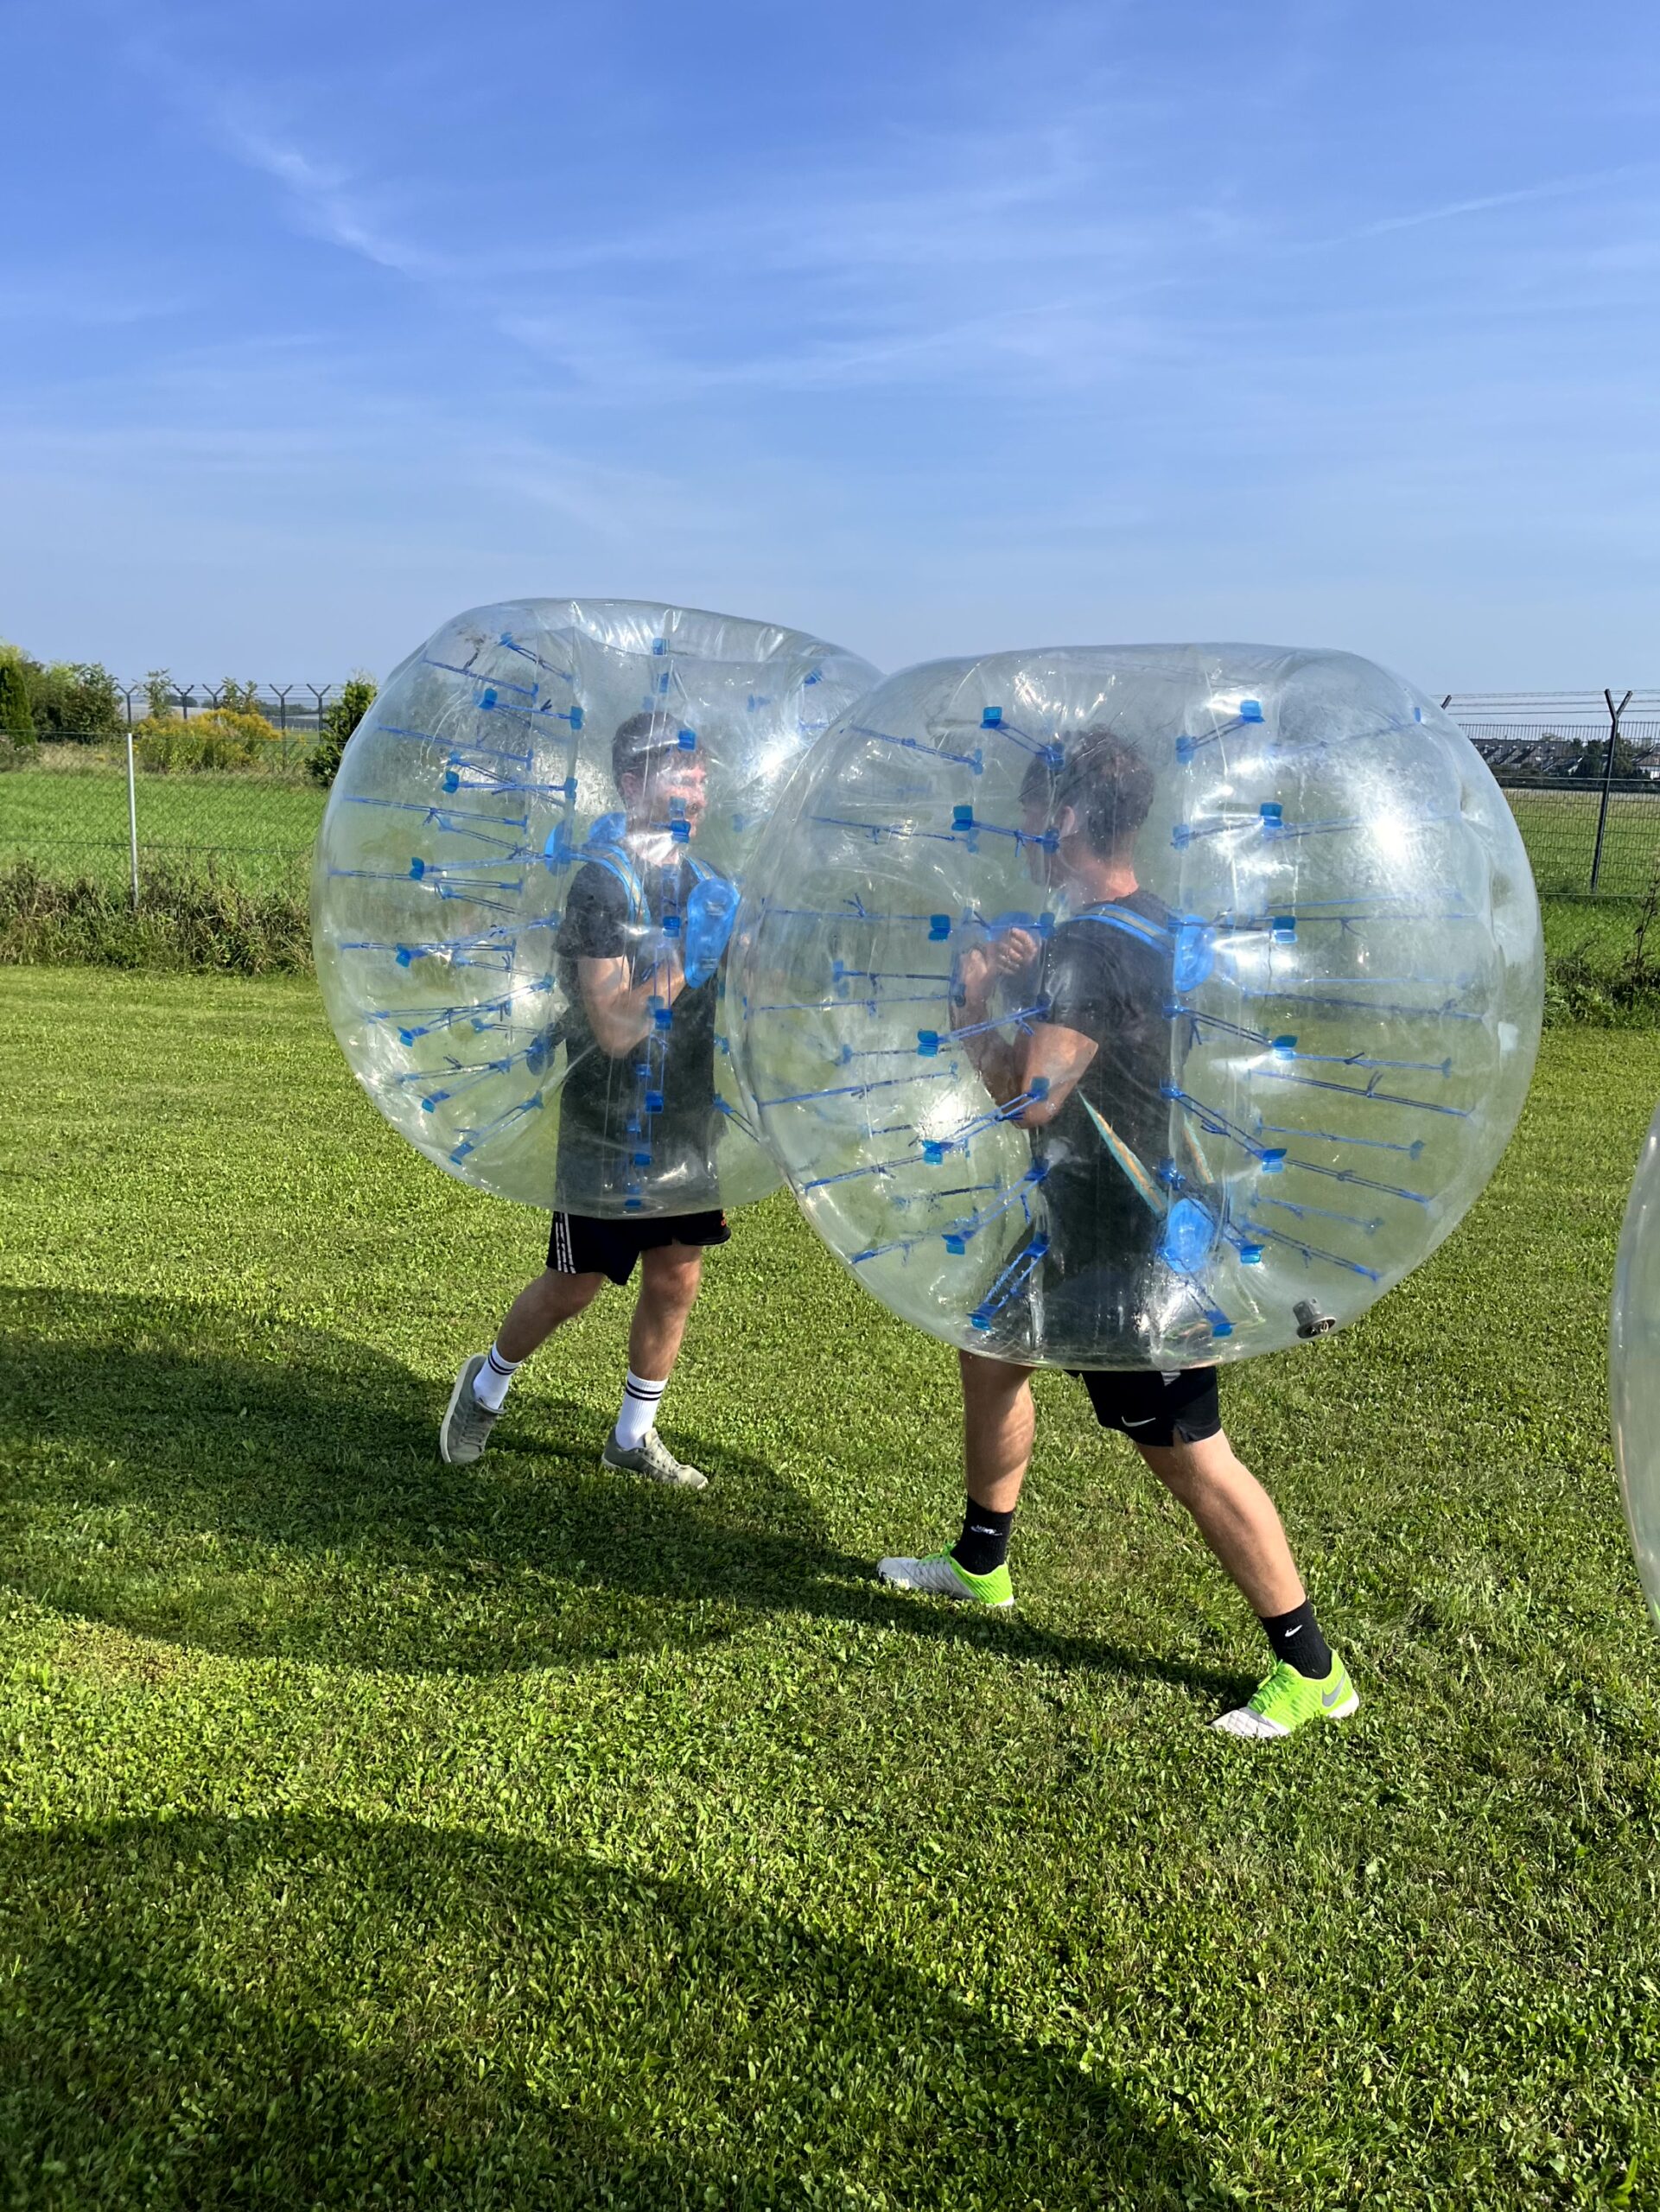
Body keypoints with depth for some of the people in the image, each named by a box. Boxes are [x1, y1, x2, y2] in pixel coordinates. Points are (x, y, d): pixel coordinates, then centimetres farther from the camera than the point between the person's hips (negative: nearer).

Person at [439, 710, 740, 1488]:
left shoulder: (702, 880, 7)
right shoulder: (605, 881, -17)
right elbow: (615, 1029, -24)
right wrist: (688, 953, -28)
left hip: (685, 1125, 7)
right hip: (612, 1129, -7)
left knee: (676, 1281, 11)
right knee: (573, 1287, 6)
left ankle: (634, 1438, 28)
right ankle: (486, 1385, 33)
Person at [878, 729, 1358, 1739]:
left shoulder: (1088, 947, -24)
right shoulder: (1162, 926, 7)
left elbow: (1029, 1098, -30)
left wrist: (976, 1003, -14)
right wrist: (1034, 981, 14)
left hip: (1134, 1257, -10)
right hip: (1097, 1228, 10)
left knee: (1189, 1456, -1)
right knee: (990, 1349, 23)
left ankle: (1312, 1671, 13)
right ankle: (980, 1565, 40)